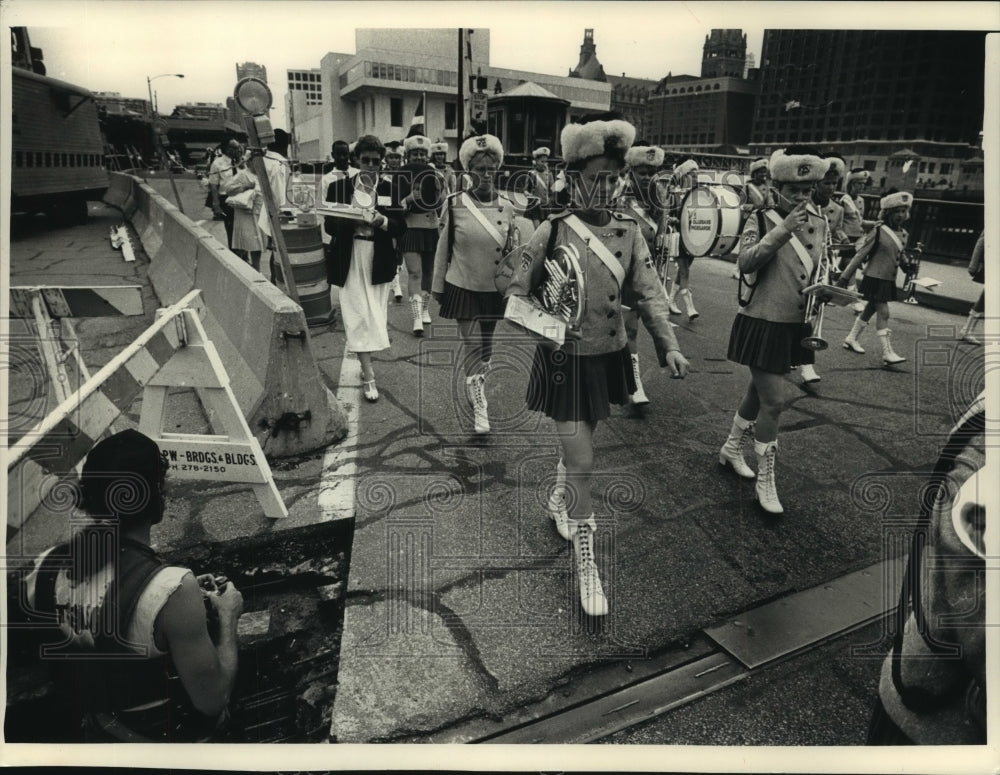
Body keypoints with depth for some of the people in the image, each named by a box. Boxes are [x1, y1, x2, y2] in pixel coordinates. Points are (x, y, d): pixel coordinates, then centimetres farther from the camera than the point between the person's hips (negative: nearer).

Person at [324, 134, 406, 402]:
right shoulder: (339, 187, 3)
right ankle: (368, 376, -3)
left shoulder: (390, 189, 7)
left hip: (379, 262, 2)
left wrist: (382, 221, -17)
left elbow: (400, 227, 4)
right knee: (359, 315, -5)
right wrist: (354, 221, -19)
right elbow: (329, 225, 0)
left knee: (375, 315, 5)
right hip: (351, 261, -2)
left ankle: (366, 363, 23)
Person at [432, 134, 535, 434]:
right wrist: (438, 286, 4)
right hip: (463, 287, -2)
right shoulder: (454, 204, -8)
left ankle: (475, 386, 38)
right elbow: (443, 249, 0)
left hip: (495, 289, 3)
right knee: (472, 345, -3)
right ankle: (479, 408, 3)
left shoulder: (507, 206, -3)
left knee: (486, 345, 15)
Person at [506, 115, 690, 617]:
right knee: (582, 463, -4)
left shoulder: (628, 232, -1)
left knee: (579, 443, 22)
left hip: (609, 358, 4)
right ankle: (585, 561, 13)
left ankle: (559, 500, 52)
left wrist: (669, 345, -12)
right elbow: (517, 295, -4)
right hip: (564, 361, -4)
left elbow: (649, 293, -1)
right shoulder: (551, 232, -12)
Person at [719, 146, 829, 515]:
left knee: (759, 389, 19)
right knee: (773, 402, -7)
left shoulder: (819, 224, 7)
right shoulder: (759, 221, -9)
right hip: (761, 322, -6)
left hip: (794, 325, 6)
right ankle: (765, 481, 7)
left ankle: (732, 449, 40)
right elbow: (745, 263, -24)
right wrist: (782, 231, -31)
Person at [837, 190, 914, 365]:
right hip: (875, 277, -7)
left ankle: (851, 339, 31)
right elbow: (860, 255, -11)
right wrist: (845, 277, -11)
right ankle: (887, 352, -7)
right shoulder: (878, 232, -12)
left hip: (889, 280, 7)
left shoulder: (904, 234, 7)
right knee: (883, 313, -9)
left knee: (870, 310, 16)